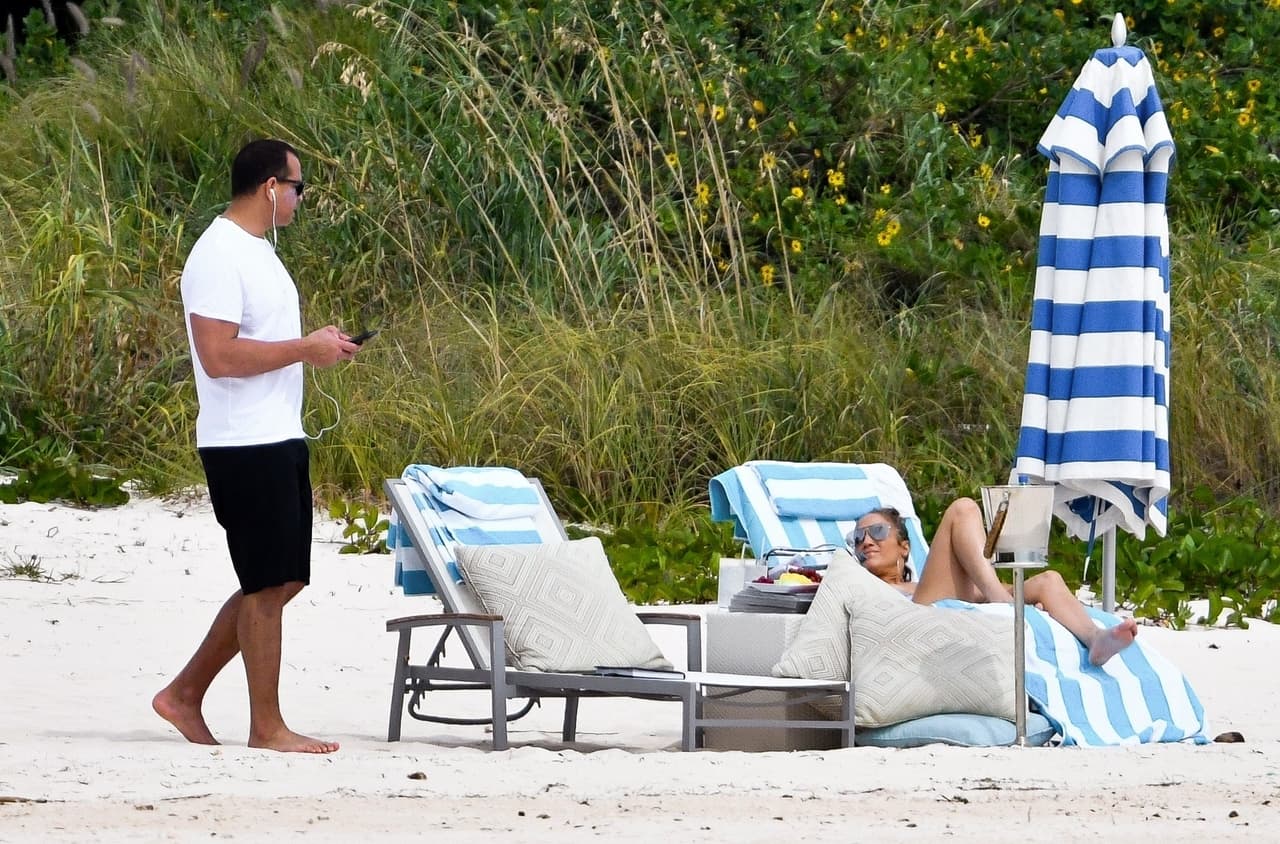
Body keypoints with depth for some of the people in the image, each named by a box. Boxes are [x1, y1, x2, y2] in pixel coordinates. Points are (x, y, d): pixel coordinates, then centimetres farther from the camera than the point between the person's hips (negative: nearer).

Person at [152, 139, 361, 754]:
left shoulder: (255, 250, 17)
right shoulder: (219, 256, -16)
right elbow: (219, 356, -24)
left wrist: (316, 346, 11)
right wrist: (304, 349, -18)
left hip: (280, 439, 10)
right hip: (244, 444, -10)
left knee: (280, 581, 13)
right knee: (269, 585, -4)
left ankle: (185, 693, 20)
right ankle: (267, 727, 4)